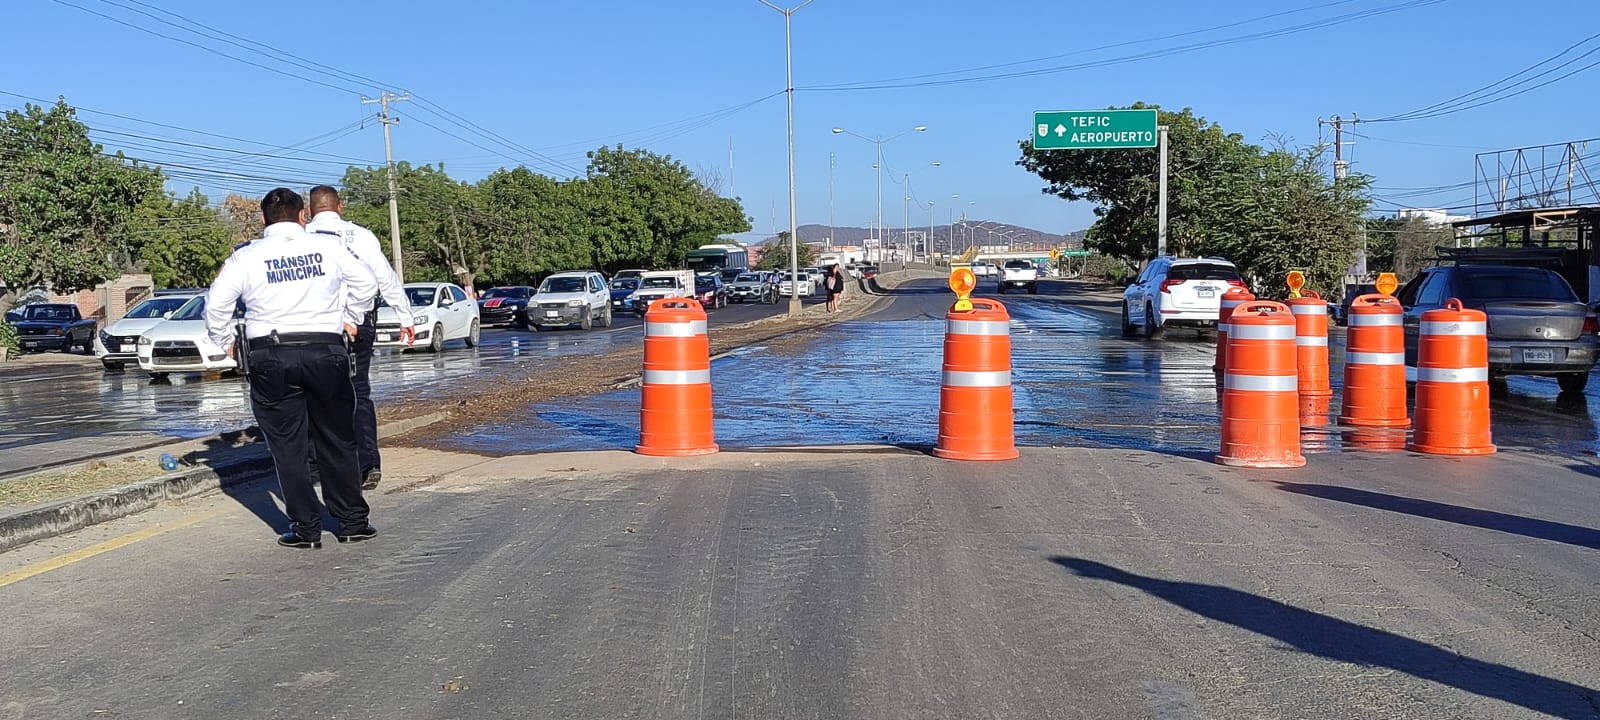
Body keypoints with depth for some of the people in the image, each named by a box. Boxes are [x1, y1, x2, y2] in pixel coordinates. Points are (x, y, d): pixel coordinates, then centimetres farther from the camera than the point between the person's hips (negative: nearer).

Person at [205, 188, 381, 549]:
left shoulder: (246, 257, -1)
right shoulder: (328, 249, 3)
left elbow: (216, 304, 2)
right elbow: (367, 283, 14)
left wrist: (225, 342, 18)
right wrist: (349, 318, 28)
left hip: (271, 359, -1)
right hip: (326, 351, 1)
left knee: (288, 446, 7)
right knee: (336, 441, 12)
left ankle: (305, 528, 7)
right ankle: (352, 522, 16)